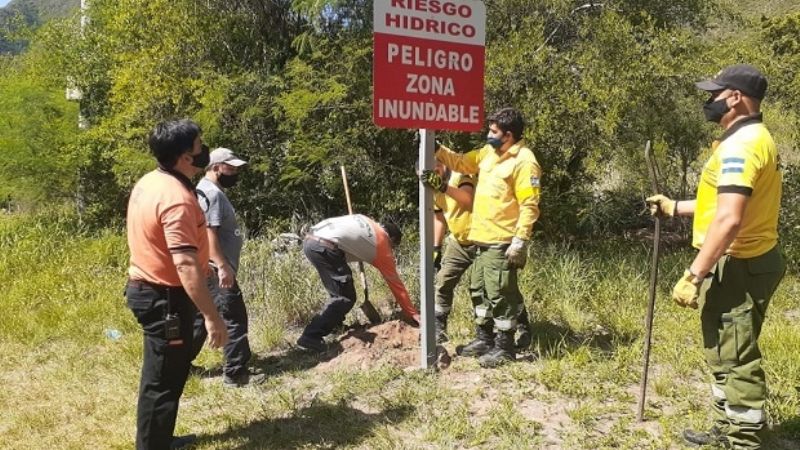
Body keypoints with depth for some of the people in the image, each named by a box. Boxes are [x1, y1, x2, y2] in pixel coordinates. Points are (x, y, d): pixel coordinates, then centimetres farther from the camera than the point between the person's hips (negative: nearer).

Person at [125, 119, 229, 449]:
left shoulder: (149, 183, 7)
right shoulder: (177, 198, -25)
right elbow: (185, 264, -32)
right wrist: (212, 316, -32)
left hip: (146, 288, 10)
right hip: (165, 298, -10)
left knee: (158, 375, 23)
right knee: (163, 380, 2)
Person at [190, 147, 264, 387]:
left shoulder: (211, 191, 18)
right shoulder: (211, 193, -16)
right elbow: (208, 233, -25)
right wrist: (222, 266, -30)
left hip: (212, 270, 11)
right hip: (216, 271, -11)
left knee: (201, 318, 18)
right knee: (234, 318, -5)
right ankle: (236, 373, 2)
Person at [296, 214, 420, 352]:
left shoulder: (368, 223, 28)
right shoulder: (382, 245, 13)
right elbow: (395, 283, 18)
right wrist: (412, 313, 25)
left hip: (309, 240, 8)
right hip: (325, 247, -8)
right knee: (346, 298, -1)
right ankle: (311, 336, -6)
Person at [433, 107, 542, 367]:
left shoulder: (524, 161, -15)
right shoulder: (489, 153, 11)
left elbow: (529, 206, -18)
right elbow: (461, 163, 21)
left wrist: (520, 241, -23)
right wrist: (436, 148, 7)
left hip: (502, 242, -9)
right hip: (482, 238, 9)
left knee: (500, 294, -2)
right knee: (479, 290, 17)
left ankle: (504, 347, 10)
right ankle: (484, 339, 30)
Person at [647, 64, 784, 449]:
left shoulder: (742, 144, -20)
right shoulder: (749, 139, 15)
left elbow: (729, 219, -29)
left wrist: (693, 276, -27)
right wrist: (675, 207, 26)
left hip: (738, 267, -11)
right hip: (744, 262, 11)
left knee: (736, 360, -1)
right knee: (725, 353, 21)